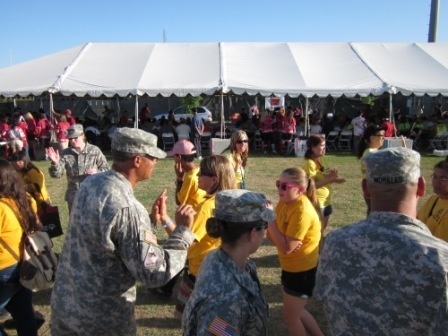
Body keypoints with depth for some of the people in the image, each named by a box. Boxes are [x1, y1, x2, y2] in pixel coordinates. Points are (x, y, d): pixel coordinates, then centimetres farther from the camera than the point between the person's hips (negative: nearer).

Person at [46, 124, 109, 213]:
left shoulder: (94, 150, -6)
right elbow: (57, 174, -7)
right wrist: (55, 163, -26)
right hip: (74, 196, 2)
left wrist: (97, 172, -20)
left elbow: (106, 169, 0)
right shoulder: (65, 154, -2)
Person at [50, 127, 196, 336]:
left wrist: (151, 219, 3)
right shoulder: (127, 208, -29)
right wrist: (183, 231, -16)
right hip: (100, 316, -7)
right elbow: (155, 273, -25)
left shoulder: (91, 183, -3)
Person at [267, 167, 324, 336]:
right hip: (291, 267, 8)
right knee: (296, 310, 25)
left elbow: (286, 248, -29)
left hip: (302, 270, -8)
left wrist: (269, 220, -26)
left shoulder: (302, 211, -29)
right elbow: (272, 233, 0)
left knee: (290, 315, 10)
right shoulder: (284, 202, -3)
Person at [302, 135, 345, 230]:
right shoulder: (309, 164, -18)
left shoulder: (322, 159, 8)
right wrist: (330, 180, -29)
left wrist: (331, 176, -8)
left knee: (322, 227, 17)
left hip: (326, 201, 9)